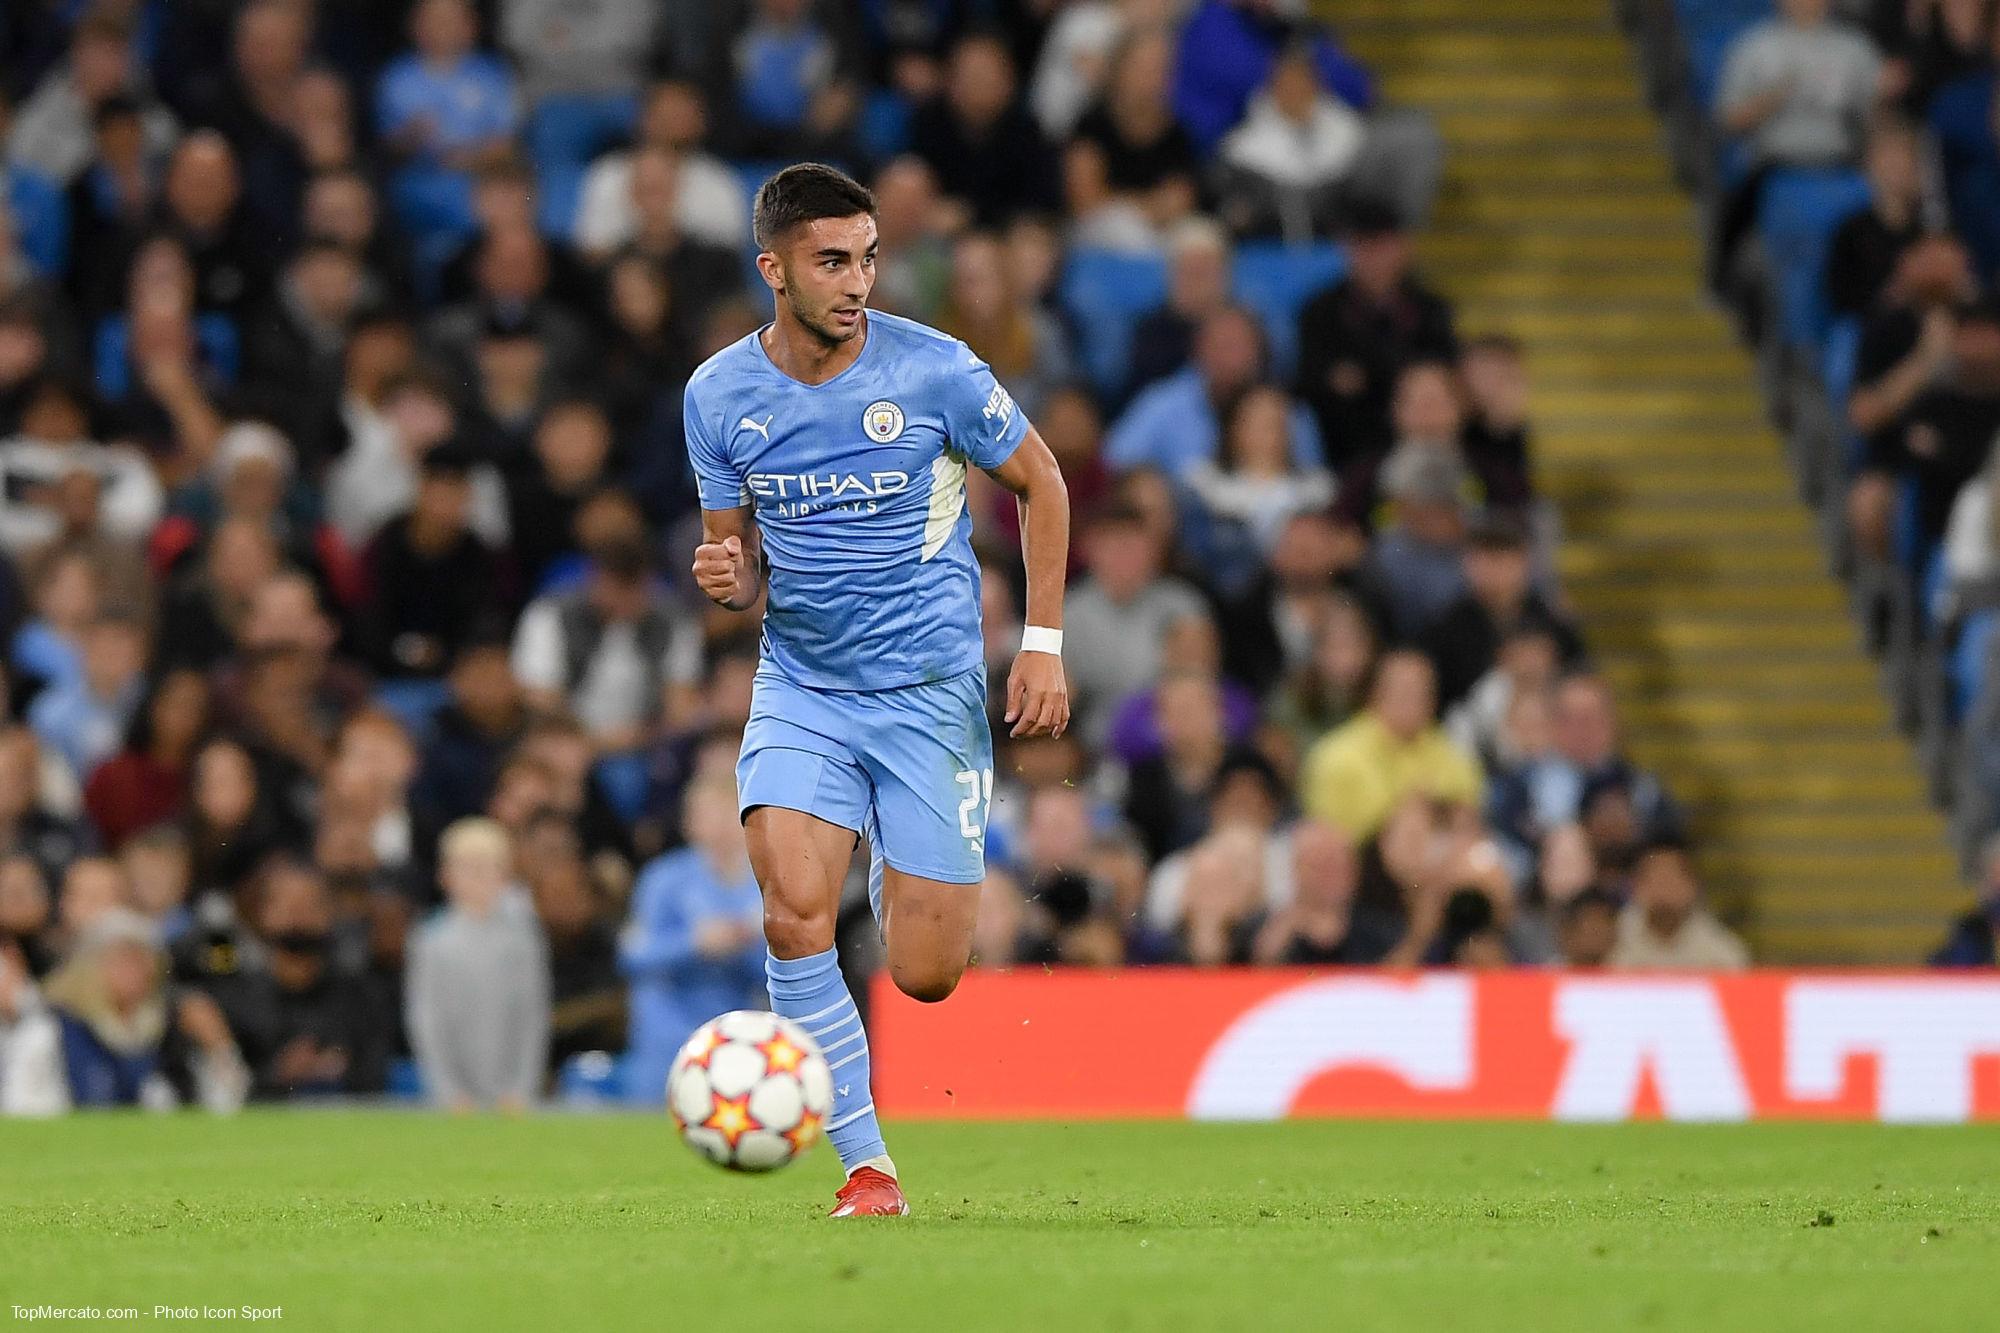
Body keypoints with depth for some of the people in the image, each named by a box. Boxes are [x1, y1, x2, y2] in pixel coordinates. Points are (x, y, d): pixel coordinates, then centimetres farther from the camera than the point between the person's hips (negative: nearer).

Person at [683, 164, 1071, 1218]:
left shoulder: (935, 371, -10)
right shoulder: (719, 395, -3)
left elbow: (1039, 483, 5)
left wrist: (1043, 644, 0)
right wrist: (725, 576, -14)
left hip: (931, 688, -2)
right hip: (801, 686, 2)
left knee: (926, 975, -4)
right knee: (794, 912, -22)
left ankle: (899, 885, 35)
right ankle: (866, 1167, -10)